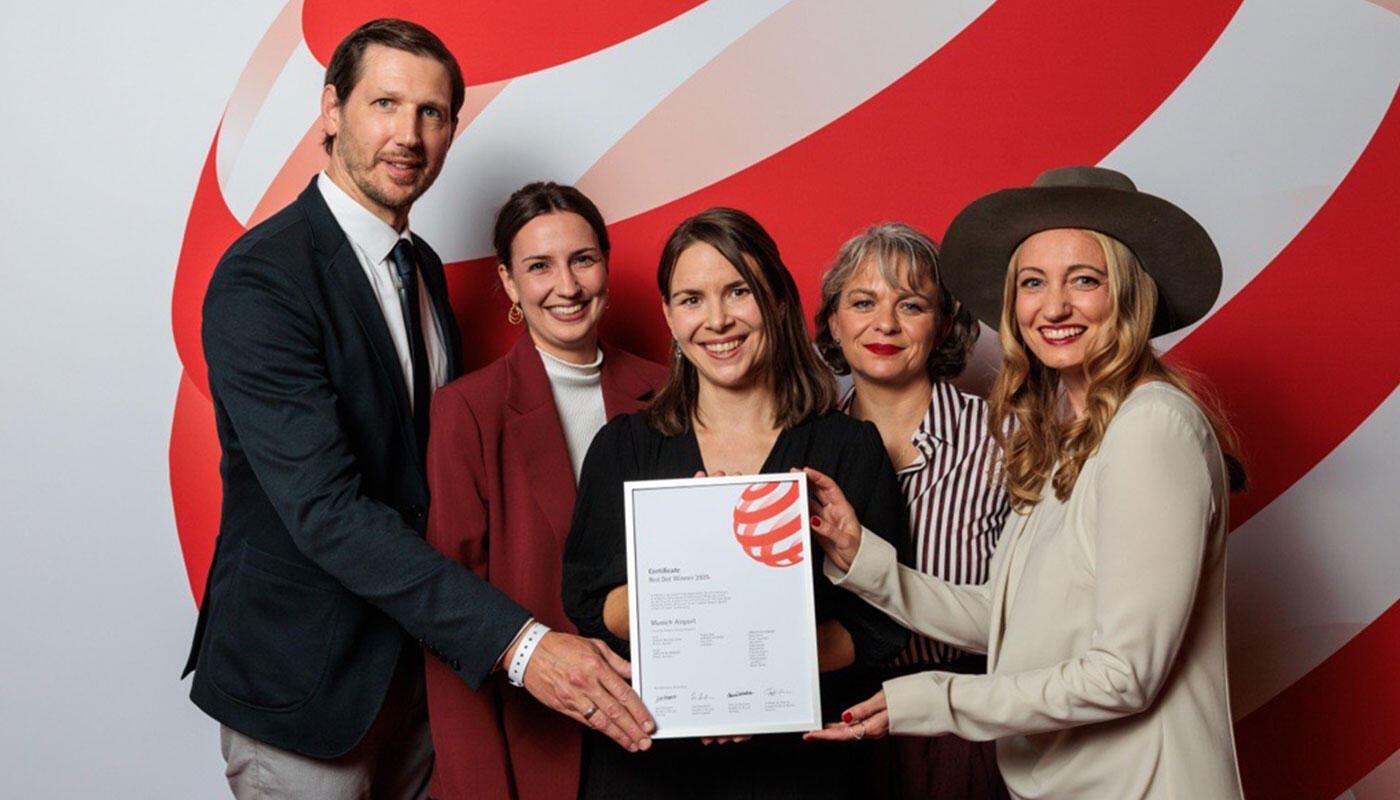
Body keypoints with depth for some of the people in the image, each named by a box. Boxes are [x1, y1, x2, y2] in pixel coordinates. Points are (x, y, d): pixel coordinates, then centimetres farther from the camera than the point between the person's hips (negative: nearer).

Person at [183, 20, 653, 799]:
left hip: (417, 653, 7)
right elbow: (325, 507, -28)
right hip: (304, 673, -7)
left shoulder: (422, 266, 6)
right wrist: (516, 641, -33)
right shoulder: (261, 278, -20)